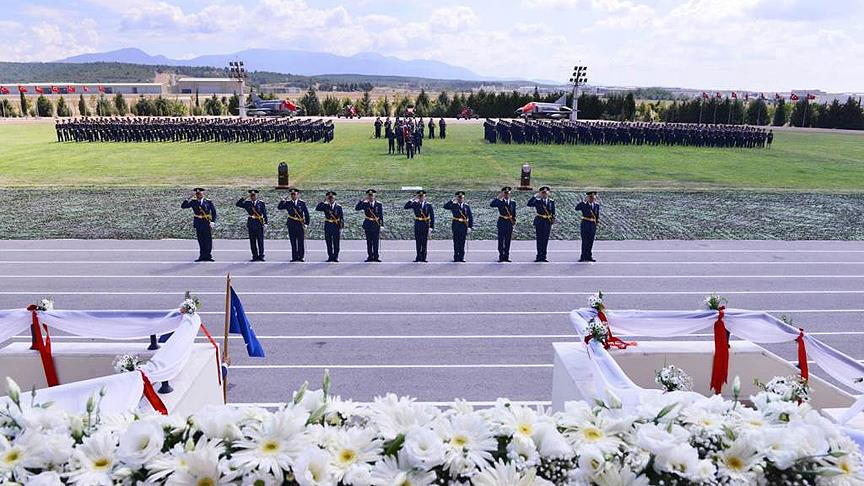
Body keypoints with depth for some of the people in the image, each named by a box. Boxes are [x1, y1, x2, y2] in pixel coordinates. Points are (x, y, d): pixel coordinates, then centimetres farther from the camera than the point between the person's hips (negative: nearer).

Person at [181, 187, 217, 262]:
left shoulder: (208, 202, 2)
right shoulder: (193, 202, 6)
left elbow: (214, 212, 3)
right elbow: (183, 206, 1)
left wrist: (213, 222, -6)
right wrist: (189, 198, -8)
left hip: (207, 223, -2)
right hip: (198, 223, 2)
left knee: (208, 240, -2)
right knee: (201, 240, 5)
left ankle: (208, 256, 4)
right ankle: (202, 256, 12)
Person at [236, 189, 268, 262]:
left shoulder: (261, 203, 2)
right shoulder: (247, 203, 9)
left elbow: (265, 214, 1)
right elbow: (238, 204, 5)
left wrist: (265, 223, -5)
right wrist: (243, 198, -8)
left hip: (259, 223, -3)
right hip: (251, 223, 3)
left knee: (260, 241, -1)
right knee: (252, 241, 4)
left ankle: (261, 256, 4)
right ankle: (255, 256, 10)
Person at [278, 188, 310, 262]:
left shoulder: (302, 203, 3)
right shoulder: (288, 203, 7)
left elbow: (306, 213, 4)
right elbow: (280, 207, 3)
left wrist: (306, 223, 0)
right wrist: (282, 201, -12)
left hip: (300, 224, -2)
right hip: (291, 224, 2)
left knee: (301, 241, -1)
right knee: (293, 242, 4)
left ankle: (301, 257, 7)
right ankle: (294, 257, 9)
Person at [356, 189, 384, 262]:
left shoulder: (379, 204, 4)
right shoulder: (365, 204, 5)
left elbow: (381, 215, 4)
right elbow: (356, 208, -7)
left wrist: (382, 225, -3)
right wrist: (362, 201, -14)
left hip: (376, 224, -1)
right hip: (368, 224, 1)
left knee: (376, 241, 0)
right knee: (369, 241, 4)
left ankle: (376, 256, 6)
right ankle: (370, 256, 9)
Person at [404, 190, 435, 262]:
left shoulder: (429, 205, 1)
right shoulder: (415, 204, 5)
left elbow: (432, 217, 0)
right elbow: (406, 207, -8)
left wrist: (431, 227, -7)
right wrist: (413, 199, -10)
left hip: (425, 225, -2)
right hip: (417, 224, 2)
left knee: (424, 241, 1)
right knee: (418, 241, 5)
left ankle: (423, 258, 8)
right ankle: (418, 257, 12)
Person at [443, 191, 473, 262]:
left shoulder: (466, 206, 7)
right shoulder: (454, 205, 3)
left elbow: (470, 217, 6)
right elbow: (445, 206, -14)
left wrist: (470, 227, -2)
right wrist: (453, 200, -16)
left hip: (464, 226, 1)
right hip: (456, 225, -1)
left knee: (462, 242, 5)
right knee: (456, 242, 1)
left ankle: (461, 257, 11)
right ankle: (456, 257, 7)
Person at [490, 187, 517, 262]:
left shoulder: (513, 202, 11)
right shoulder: (499, 202, 1)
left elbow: (514, 213, 15)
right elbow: (491, 205, -17)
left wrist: (514, 221, 5)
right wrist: (498, 197, -22)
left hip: (509, 222, 3)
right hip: (501, 222, -2)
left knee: (508, 240, 6)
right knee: (501, 240, -1)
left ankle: (506, 256, 12)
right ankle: (501, 256, 5)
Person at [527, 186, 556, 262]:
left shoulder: (551, 202, 11)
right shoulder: (537, 201, 4)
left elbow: (553, 212, 11)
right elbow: (529, 204, -13)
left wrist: (553, 219, -7)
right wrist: (535, 196, -15)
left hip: (548, 222, 2)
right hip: (539, 222, -2)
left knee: (545, 239, 3)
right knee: (539, 238, -2)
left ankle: (543, 256, 9)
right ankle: (539, 256, 2)